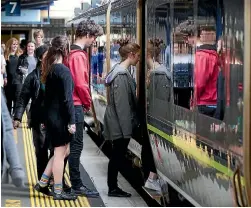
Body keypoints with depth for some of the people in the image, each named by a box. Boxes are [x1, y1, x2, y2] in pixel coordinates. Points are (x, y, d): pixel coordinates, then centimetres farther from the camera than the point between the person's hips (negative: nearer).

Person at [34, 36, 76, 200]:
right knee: (60, 153, 1)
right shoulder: (64, 71, -17)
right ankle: (58, 191, 9)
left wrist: (45, 119, 18)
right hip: (60, 117, -9)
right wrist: (71, 121, -16)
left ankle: (42, 183, 20)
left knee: (63, 151, 18)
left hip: (51, 116, 9)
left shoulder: (49, 69, 9)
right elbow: (67, 99, -19)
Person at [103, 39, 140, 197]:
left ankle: (113, 187, 20)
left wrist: (133, 123, 20)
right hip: (120, 124, -10)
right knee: (118, 155, 1)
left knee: (118, 155, 13)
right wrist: (127, 129, -20)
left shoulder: (122, 71, 11)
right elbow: (121, 105, -22)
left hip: (119, 123, 10)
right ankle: (113, 188, 11)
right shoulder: (122, 74, -20)